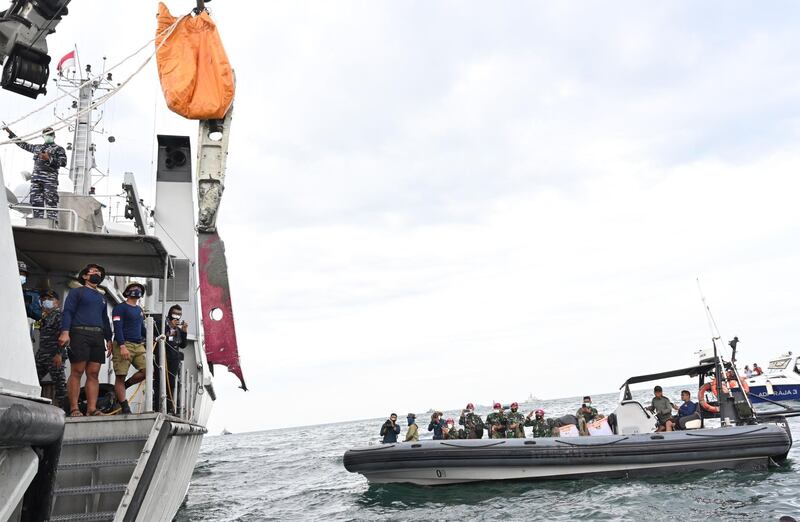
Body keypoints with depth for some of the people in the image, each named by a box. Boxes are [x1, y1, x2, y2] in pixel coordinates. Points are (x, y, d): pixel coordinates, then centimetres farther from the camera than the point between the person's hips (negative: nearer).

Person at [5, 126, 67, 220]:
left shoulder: (59, 149, 11)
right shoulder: (37, 148, 27)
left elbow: (63, 162, -3)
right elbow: (23, 144, 38)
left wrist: (49, 159, -13)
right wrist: (10, 133, 41)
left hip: (50, 178, -5)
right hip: (36, 178, 6)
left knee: (51, 202, -13)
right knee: (36, 201, -1)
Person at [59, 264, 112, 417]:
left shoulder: (101, 297, 27)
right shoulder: (77, 292, 9)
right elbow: (67, 312, -1)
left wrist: (108, 339, 17)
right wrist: (65, 332, -15)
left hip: (98, 336, 6)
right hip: (80, 333, -5)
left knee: (93, 374, -1)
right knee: (77, 372, -9)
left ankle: (92, 409, -4)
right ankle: (74, 409, -9)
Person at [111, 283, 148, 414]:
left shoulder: (140, 310, 22)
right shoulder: (120, 307, 0)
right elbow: (117, 327, -10)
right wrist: (122, 346, -21)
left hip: (139, 345, 7)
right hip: (123, 345, -7)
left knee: (146, 370, -10)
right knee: (120, 376, -6)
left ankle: (123, 387, 13)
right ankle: (125, 408, -5)